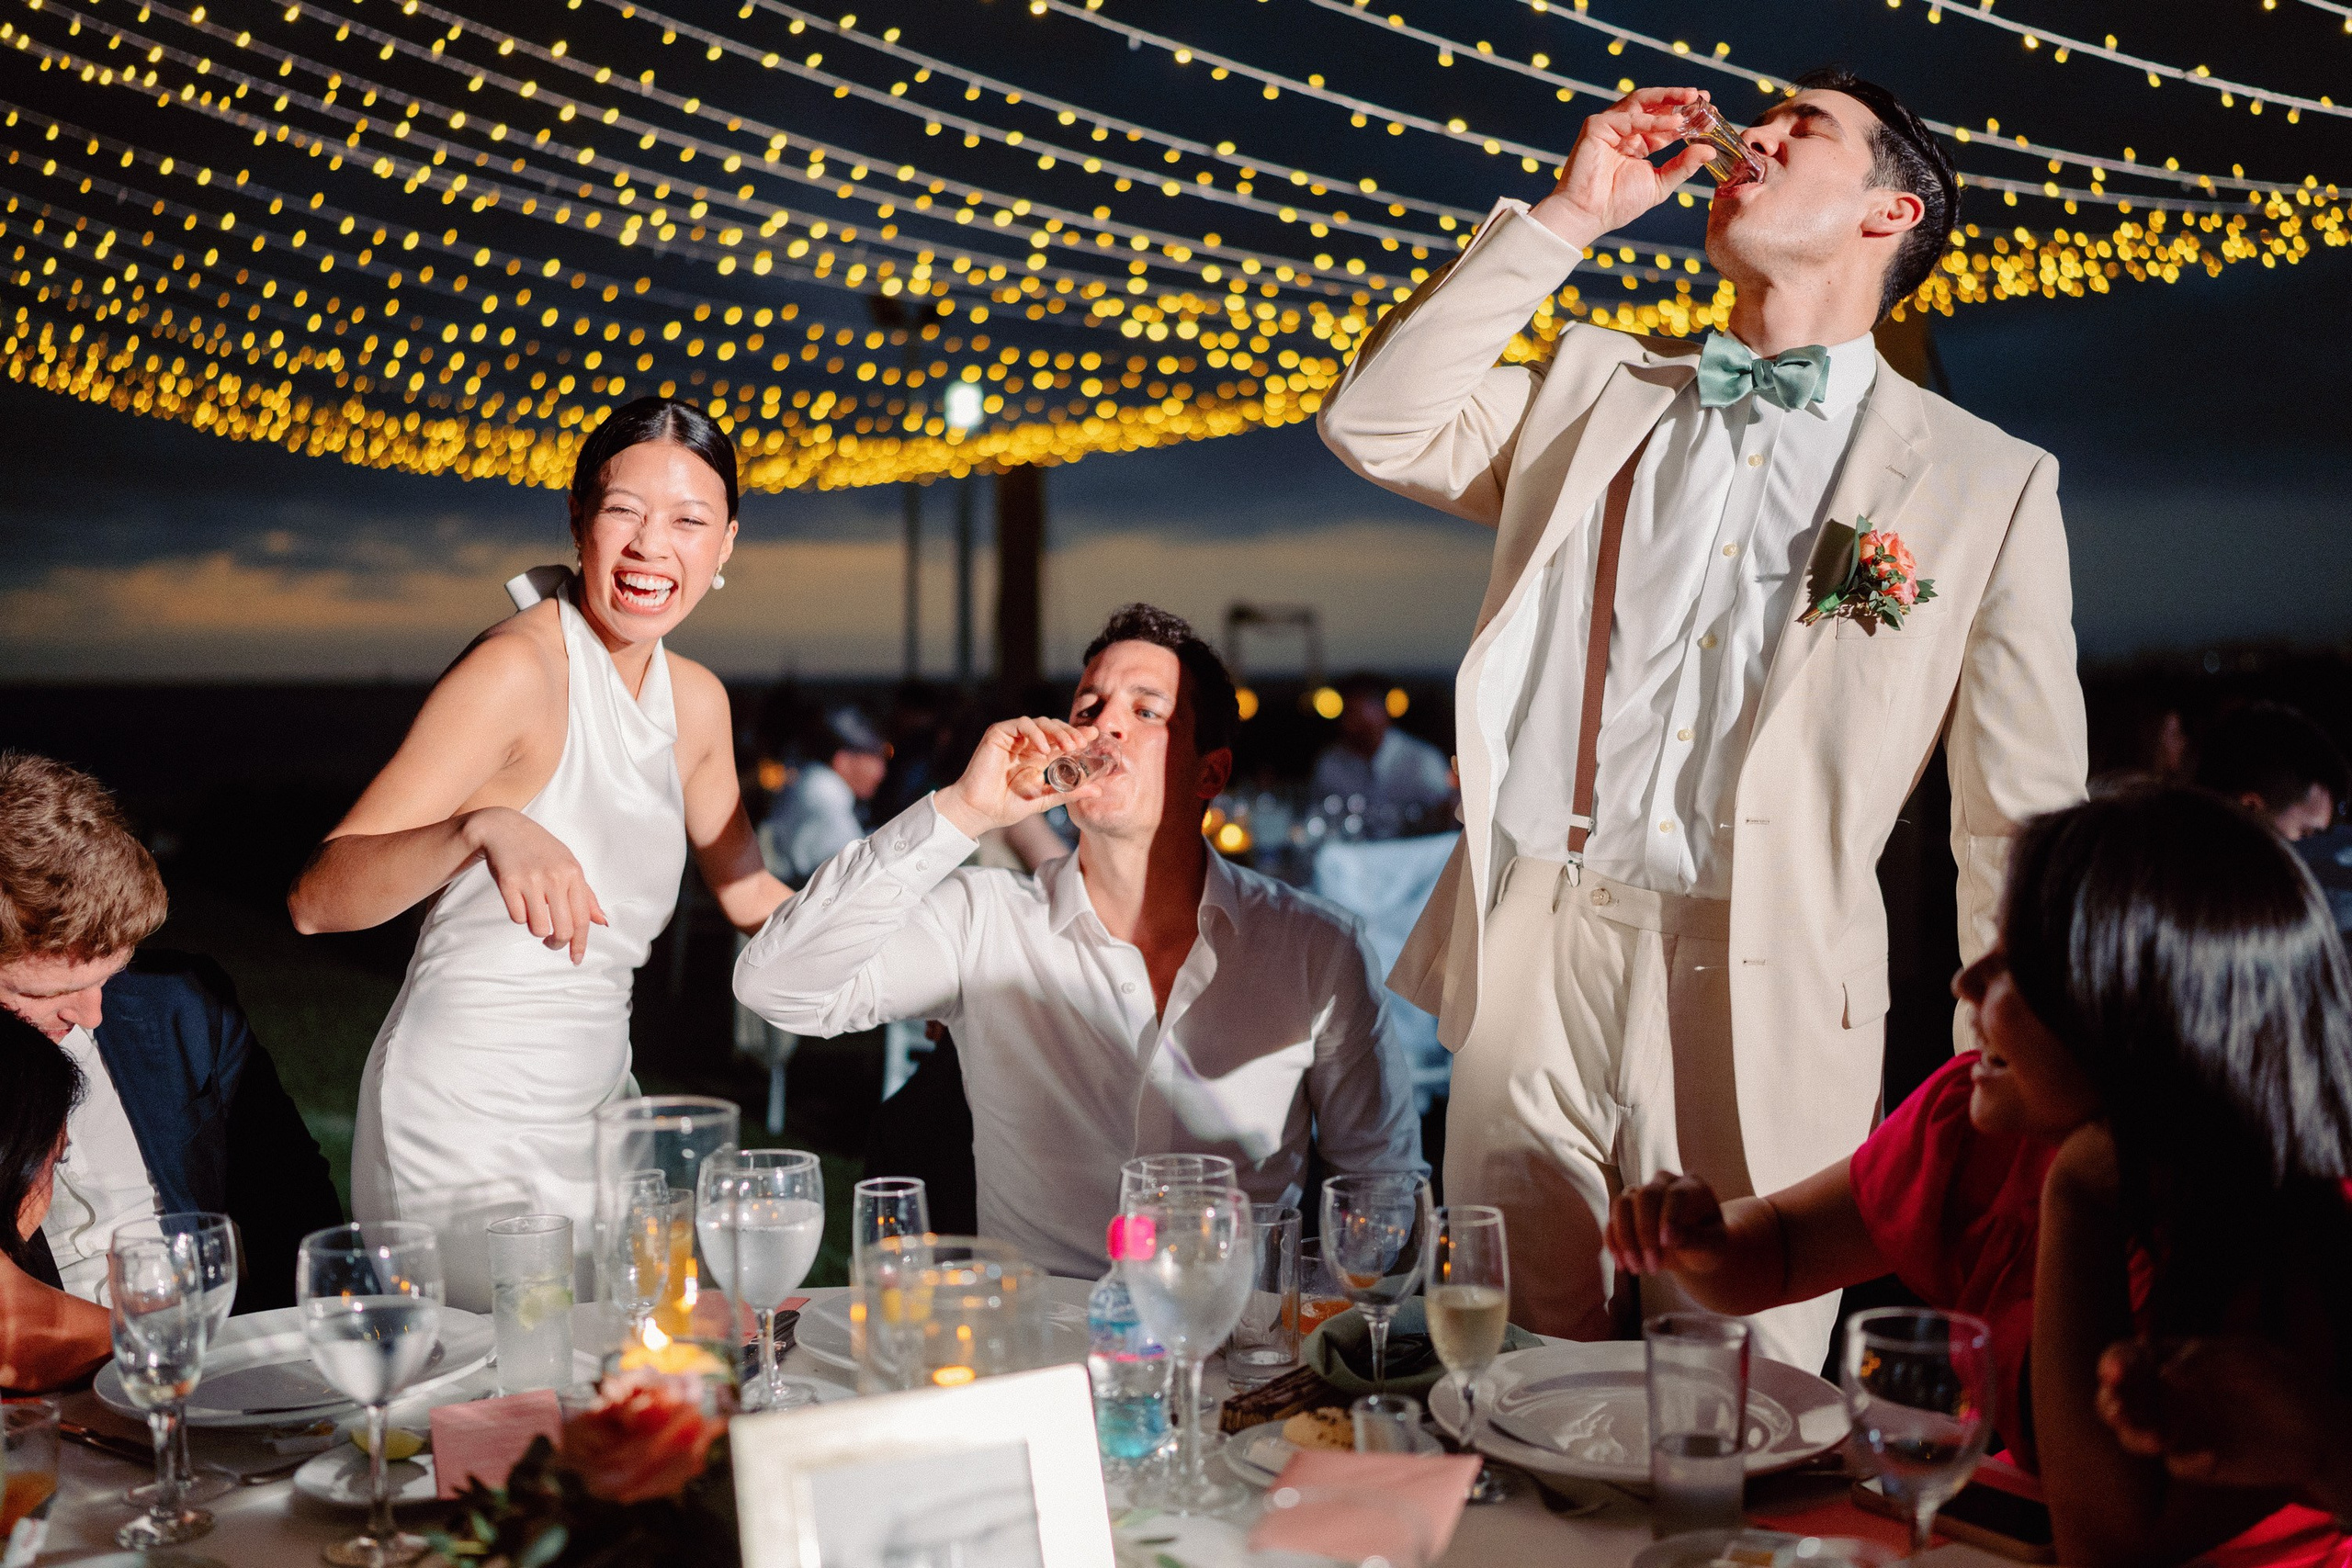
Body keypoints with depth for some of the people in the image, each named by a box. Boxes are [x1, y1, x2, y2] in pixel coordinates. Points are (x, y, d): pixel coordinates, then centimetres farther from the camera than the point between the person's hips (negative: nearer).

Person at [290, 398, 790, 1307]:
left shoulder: (695, 701, 6)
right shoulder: (518, 668, -17)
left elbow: (750, 896, 22)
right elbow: (315, 900, -24)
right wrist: (482, 829, -41)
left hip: (595, 1112, 8)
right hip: (467, 1126, -8)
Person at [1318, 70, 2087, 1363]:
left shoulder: (1990, 484, 6)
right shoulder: (1596, 390, 16)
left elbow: (2020, 821, 5)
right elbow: (1375, 425, 5)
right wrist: (1564, 219, 5)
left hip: (1768, 1011, -2)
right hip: (1534, 965, 2)